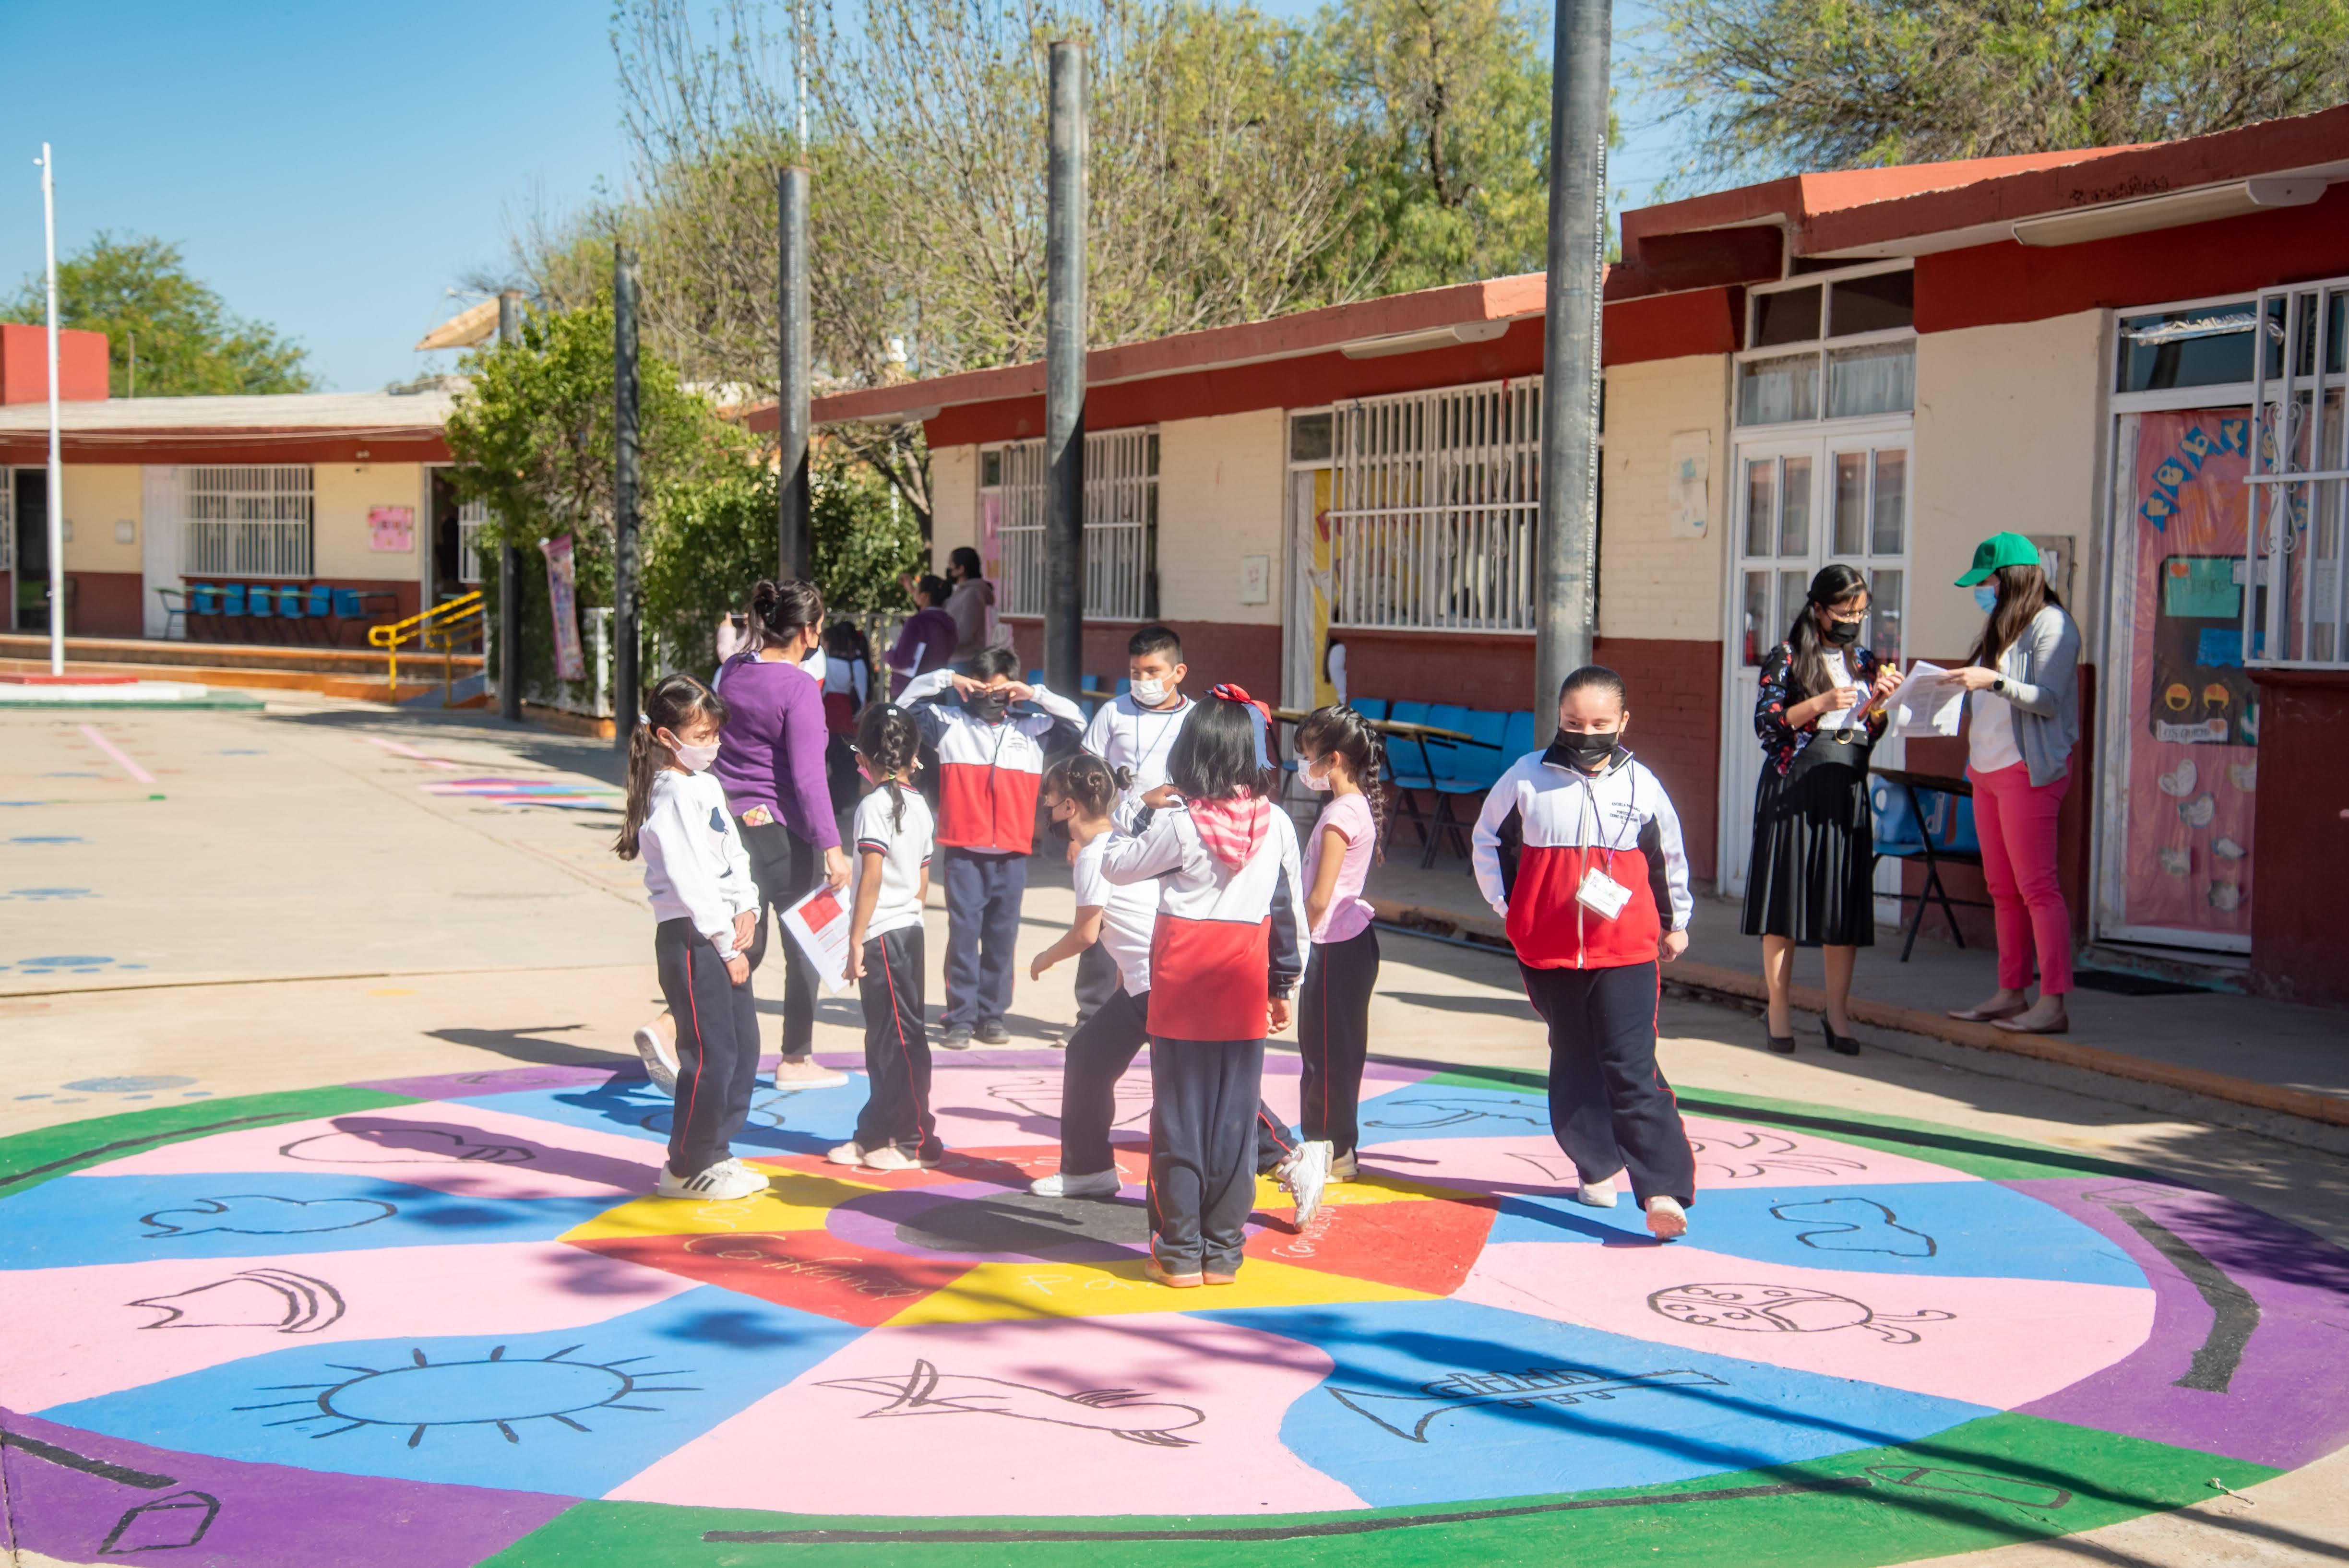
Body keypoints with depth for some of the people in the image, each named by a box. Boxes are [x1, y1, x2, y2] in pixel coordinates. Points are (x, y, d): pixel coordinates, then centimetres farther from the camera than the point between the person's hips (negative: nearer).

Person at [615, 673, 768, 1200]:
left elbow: (733, 854, 17)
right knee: (710, 1054, -6)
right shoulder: (672, 796, -15)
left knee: (744, 1046, 13)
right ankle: (686, 1168, 7)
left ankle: (715, 1152, 25)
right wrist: (727, 945, -16)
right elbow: (690, 880, -19)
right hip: (689, 939, -10)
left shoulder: (707, 786, 15)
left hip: (722, 934, 10)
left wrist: (746, 908, 0)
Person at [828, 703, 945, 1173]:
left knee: (899, 1038, -3)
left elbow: (872, 876, -19)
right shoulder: (919, 805, 10)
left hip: (882, 936, -8)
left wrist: (856, 939, -16)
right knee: (885, 1038, 14)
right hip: (909, 930, 8)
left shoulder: (874, 805, -13)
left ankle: (916, 1140, 2)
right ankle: (877, 1134, 21)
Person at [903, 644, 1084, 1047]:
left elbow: (1075, 719, 10)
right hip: (964, 853, -2)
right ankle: (960, 1018, 2)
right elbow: (907, 701, 7)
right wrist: (946, 679, -3)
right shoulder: (950, 723, 8)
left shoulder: (1031, 730, 11)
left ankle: (992, 1015, 14)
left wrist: (1036, 694, 0)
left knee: (1002, 937, 6)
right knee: (963, 934, -3)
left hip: (1012, 856, 2)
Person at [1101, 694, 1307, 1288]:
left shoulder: (1178, 824, -11)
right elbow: (1289, 910, 6)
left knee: (1179, 1117, 5)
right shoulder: (1276, 823, -1)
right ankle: (1223, 1251, 12)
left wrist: (1143, 817, 16)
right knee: (1235, 1119, 8)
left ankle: (1180, 1253, 9)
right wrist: (1284, 985, 15)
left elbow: (1116, 866, 2)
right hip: (1244, 988, 3)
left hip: (1183, 983, -3)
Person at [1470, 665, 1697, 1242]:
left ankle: (1664, 1189, -13)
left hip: (1626, 950, -2)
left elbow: (1669, 856, 17)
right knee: (1574, 1064, 12)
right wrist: (1504, 906, 10)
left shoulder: (1640, 785, 1)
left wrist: (1675, 923, 26)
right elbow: (1489, 838, 14)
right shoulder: (1527, 777, -1)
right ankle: (1597, 1167, 29)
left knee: (1633, 1067, -10)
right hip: (1548, 948, 2)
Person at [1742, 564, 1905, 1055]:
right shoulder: (1786, 658, -1)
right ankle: (1779, 1007, 10)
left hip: (1847, 791, 4)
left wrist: (1880, 700, -4)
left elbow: (1869, 735, 14)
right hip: (1793, 788, -4)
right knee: (1786, 893, 0)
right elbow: (1765, 723, -7)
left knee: (1846, 901, 2)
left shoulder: (1866, 663, 13)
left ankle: (1838, 1011, 11)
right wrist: (1819, 704, -17)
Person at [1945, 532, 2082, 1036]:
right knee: (2002, 888, 8)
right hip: (1987, 768, 9)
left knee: (2036, 886, -11)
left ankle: (2053, 1003, -11)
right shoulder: (2000, 626, 20)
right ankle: (2010, 993, 12)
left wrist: (1994, 681, -26)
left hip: (2029, 770, -9)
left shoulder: (2050, 624, -7)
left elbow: (2049, 700, -16)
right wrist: (1963, 688, 5)